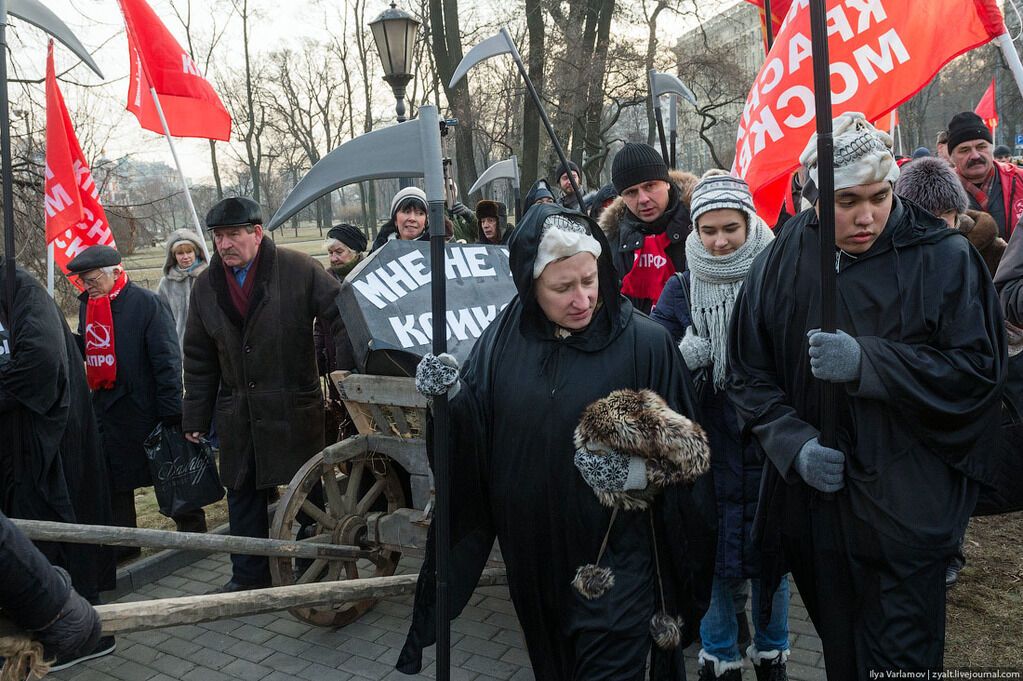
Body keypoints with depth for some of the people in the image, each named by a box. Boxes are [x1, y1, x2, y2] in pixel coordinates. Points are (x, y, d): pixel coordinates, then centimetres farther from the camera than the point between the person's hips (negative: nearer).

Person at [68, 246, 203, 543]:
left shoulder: (148, 303, -13)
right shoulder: (87, 305, 8)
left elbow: (167, 361, -16)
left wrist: (172, 414, -19)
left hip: (144, 407, -6)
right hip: (106, 410, 7)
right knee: (114, 478, 14)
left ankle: (193, 529, 22)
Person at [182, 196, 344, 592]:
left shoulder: (299, 270, -8)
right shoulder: (205, 286, 8)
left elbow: (340, 317, -7)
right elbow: (199, 361, 13)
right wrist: (195, 418, 12)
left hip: (295, 409, -4)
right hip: (237, 415, 5)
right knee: (242, 494, 13)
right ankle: (248, 575, 29)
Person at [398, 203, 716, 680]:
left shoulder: (645, 344, -13)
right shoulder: (504, 338, -3)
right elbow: (469, 438, -2)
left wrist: (644, 466, -25)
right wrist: (450, 397, -20)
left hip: (616, 556, -4)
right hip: (533, 553, 4)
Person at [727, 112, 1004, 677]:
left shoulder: (943, 259, -8)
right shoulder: (780, 266, -1)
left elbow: (978, 368, -11)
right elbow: (749, 376, 2)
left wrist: (866, 361, -23)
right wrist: (796, 444, -14)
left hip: (907, 505, -3)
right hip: (815, 504, 3)